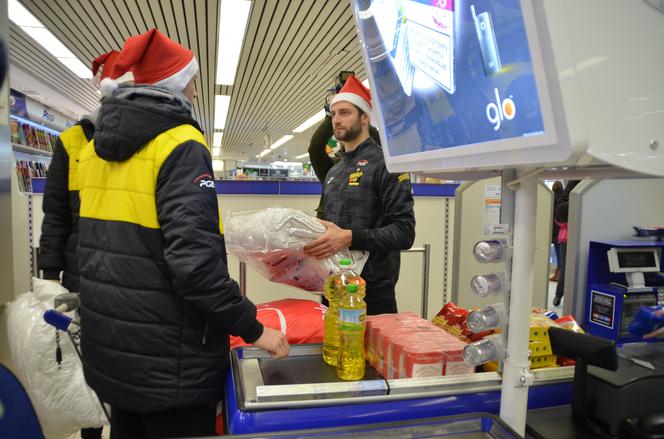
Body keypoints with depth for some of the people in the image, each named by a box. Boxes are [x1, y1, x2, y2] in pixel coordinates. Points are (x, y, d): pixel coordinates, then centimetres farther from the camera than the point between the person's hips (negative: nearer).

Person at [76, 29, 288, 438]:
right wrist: (253, 328, -19)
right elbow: (194, 259, -28)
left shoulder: (97, 146, 7)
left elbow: (107, 242, 14)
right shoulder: (181, 146, -18)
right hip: (167, 359, -8)